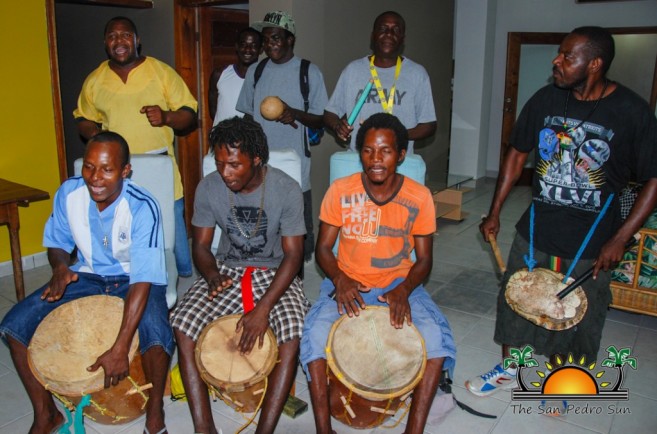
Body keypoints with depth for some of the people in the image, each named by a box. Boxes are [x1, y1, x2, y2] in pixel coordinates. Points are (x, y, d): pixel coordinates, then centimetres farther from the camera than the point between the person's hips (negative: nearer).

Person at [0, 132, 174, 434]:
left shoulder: (142, 207, -28)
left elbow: (143, 279, -32)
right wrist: (60, 267, -20)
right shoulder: (69, 193, -13)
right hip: (87, 276, 5)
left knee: (157, 337, -33)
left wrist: (120, 348, -38)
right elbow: (57, 242, 6)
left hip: (134, 280, -4)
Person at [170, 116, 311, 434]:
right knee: (182, 324, -21)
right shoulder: (208, 188, -8)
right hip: (227, 269, 3)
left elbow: (293, 255, -15)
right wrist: (212, 274, -21)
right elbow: (200, 245, 2)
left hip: (275, 274, -2)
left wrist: (263, 308, -25)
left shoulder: (286, 190, -16)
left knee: (292, 336, -29)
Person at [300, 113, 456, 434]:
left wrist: (403, 290, -20)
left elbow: (424, 259, -1)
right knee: (315, 334, -28)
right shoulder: (340, 191, -8)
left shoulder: (419, 197, -7)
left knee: (436, 338, -25)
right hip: (347, 284, 0)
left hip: (399, 285, 1)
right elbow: (323, 248, -1)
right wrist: (340, 279, -22)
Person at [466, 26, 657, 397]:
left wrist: (620, 239, -16)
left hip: (591, 238, -3)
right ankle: (508, 370, 38)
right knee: (514, 298, 14)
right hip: (536, 228, 3)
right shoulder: (546, 99, -5)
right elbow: (517, 155, 5)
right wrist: (494, 213, 4)